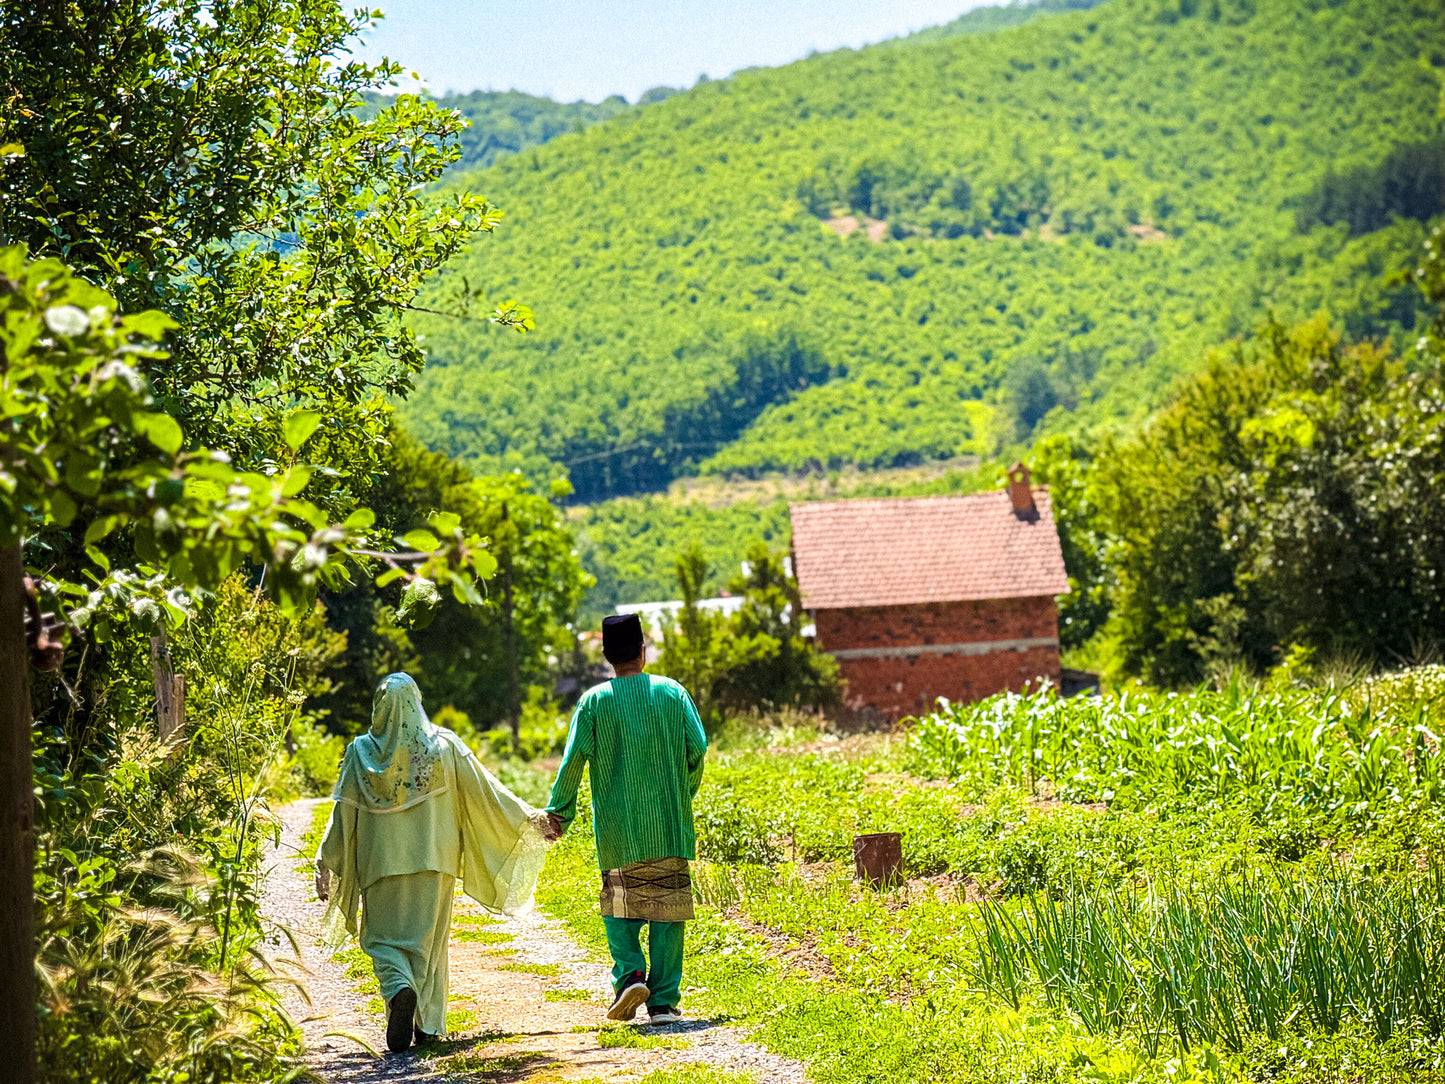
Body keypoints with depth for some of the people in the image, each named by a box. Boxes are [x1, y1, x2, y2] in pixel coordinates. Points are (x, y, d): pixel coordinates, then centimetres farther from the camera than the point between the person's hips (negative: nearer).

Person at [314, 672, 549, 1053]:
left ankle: (399, 988, -25)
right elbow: (483, 790, 0)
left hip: (382, 860, -1)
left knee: (384, 938, 5)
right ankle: (427, 1021, 13)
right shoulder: (443, 744, -2)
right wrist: (528, 818, 8)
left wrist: (325, 863, 3)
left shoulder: (361, 752, -3)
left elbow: (343, 811, -3)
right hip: (432, 858, 1)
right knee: (427, 937, 13)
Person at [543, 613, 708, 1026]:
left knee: (620, 904, 14)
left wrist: (558, 811, 2)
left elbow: (574, 759, -6)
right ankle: (663, 1000, 3)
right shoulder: (673, 693, 2)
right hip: (669, 827, 1)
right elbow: (697, 748, -2)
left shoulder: (594, 701, -1)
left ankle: (629, 973, -8)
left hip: (617, 830, 0)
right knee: (666, 908, 5)